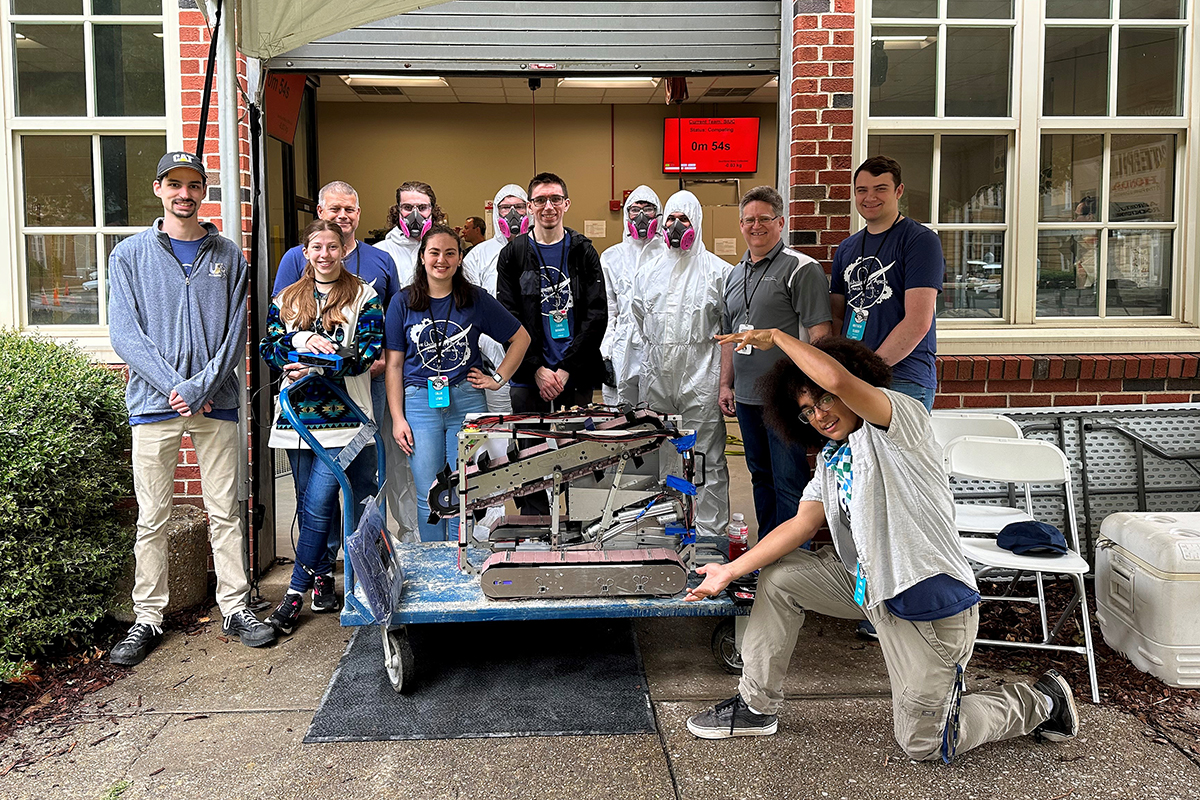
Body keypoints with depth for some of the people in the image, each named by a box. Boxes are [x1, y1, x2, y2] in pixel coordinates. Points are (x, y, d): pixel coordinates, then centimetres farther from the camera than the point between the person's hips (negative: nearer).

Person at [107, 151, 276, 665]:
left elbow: (235, 335, 3)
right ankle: (148, 618, 15)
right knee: (152, 519, 4)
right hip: (154, 404, -1)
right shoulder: (130, 254, 6)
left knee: (225, 511, 6)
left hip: (216, 402, 1)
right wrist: (174, 387, -13)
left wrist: (201, 386, -11)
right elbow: (125, 334, -2)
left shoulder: (228, 255, 9)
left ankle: (235, 608, 15)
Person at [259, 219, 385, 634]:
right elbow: (268, 346, 6)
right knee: (311, 504, 10)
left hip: (344, 413, -4)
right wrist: (304, 339, -14)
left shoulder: (364, 296, 4)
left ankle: (295, 593, 0)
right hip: (298, 414, 4)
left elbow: (368, 351, -7)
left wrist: (319, 367, -18)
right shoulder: (286, 299, 16)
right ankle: (322, 581, 23)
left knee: (318, 503, -10)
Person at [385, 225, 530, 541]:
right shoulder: (404, 302, 5)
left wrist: (498, 378, 5)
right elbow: (394, 365, 5)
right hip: (420, 401, 0)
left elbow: (521, 337, 13)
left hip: (467, 400, 0)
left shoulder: (476, 299, 4)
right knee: (429, 499, 2)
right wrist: (398, 418, -1)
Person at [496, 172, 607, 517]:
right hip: (529, 378, 0)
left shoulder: (583, 252, 6)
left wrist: (566, 369, -9)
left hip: (577, 377, 0)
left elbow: (597, 316, -1)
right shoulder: (513, 254, 6)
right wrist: (537, 369, -9)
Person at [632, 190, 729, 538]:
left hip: (701, 379, -4)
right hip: (658, 379, 5)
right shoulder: (648, 272, 15)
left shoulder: (718, 271, 1)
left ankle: (710, 533, 3)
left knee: (708, 458, -3)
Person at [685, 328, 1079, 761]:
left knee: (921, 745, 2)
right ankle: (756, 706, 16)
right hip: (867, 583, 8)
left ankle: (1041, 702, 25)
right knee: (778, 574, 4)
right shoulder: (831, 458, 10)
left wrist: (777, 336, -22)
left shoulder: (900, 417, -16)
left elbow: (838, 379, -35)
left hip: (930, 602, -8)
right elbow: (801, 524, 5)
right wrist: (732, 570, -1)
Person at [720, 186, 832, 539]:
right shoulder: (735, 274, 16)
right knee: (760, 476, 17)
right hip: (745, 396, 8)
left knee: (788, 480, -4)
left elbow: (819, 333, -14)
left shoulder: (801, 269, -7)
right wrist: (726, 383, 16)